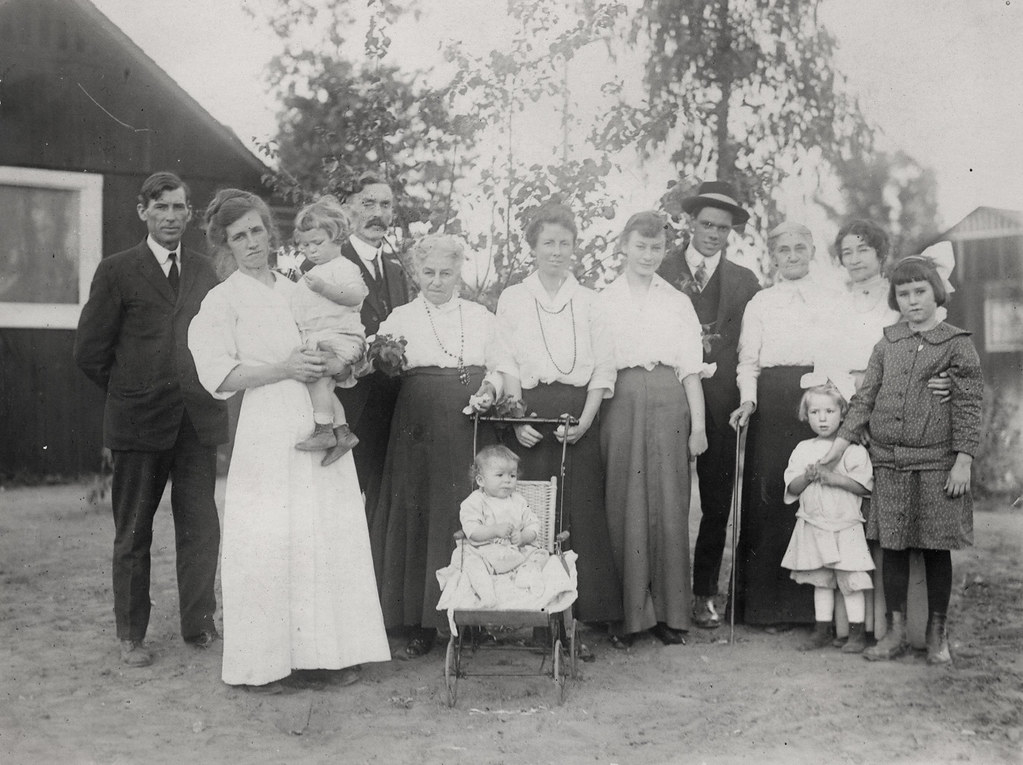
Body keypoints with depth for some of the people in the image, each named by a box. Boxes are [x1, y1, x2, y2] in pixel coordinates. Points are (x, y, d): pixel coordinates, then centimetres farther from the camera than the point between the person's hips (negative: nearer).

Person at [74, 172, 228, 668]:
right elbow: (90, 351, 0)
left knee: (201, 526, 4)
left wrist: (204, 390, 3)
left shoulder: (204, 272, 9)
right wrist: (130, 392, 4)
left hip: (199, 418, 3)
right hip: (139, 422, -2)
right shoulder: (117, 271, -1)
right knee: (132, 534, 8)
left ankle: (199, 623, 19)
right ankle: (131, 636, 20)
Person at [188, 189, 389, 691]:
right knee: (267, 542, -5)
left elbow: (342, 353, 23)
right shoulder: (223, 299, 3)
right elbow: (220, 376, -7)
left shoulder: (297, 292, 18)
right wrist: (284, 369, -15)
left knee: (332, 535, 1)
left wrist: (332, 364, 0)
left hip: (321, 426, 5)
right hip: (267, 432, -5)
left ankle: (328, 650, 10)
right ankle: (261, 661, 5)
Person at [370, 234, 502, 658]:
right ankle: (421, 620, 6)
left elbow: (499, 368, 17)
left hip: (473, 430, 2)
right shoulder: (400, 318, 8)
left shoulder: (481, 317, 14)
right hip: (421, 430, -1)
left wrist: (490, 389, -4)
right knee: (421, 516, -1)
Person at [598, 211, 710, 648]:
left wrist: (698, 424, 0)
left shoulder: (677, 302, 14)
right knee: (624, 508, -2)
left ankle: (669, 612, 7)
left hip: (668, 404, 1)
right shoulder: (602, 302, 11)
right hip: (620, 403, -1)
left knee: (668, 505, -1)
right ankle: (628, 612, 6)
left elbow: (691, 370, 9)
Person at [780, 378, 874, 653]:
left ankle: (857, 632, 4)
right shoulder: (803, 450, 8)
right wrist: (807, 477, -13)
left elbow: (865, 486, -10)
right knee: (820, 581, 11)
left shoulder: (853, 450, -4)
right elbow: (792, 489, 6)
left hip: (845, 526, -4)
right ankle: (822, 630, 18)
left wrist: (834, 478, -18)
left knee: (850, 580, -4)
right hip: (812, 525, 4)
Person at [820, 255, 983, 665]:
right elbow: (865, 397, 10)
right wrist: (839, 445, 5)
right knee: (892, 546, 6)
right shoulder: (887, 343, 9)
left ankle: (937, 634, 18)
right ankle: (895, 632, 16)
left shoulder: (957, 343, -2)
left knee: (936, 548, 4)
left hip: (936, 463, -3)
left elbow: (968, 406, -4)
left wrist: (963, 461, -9)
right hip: (888, 462, 3)